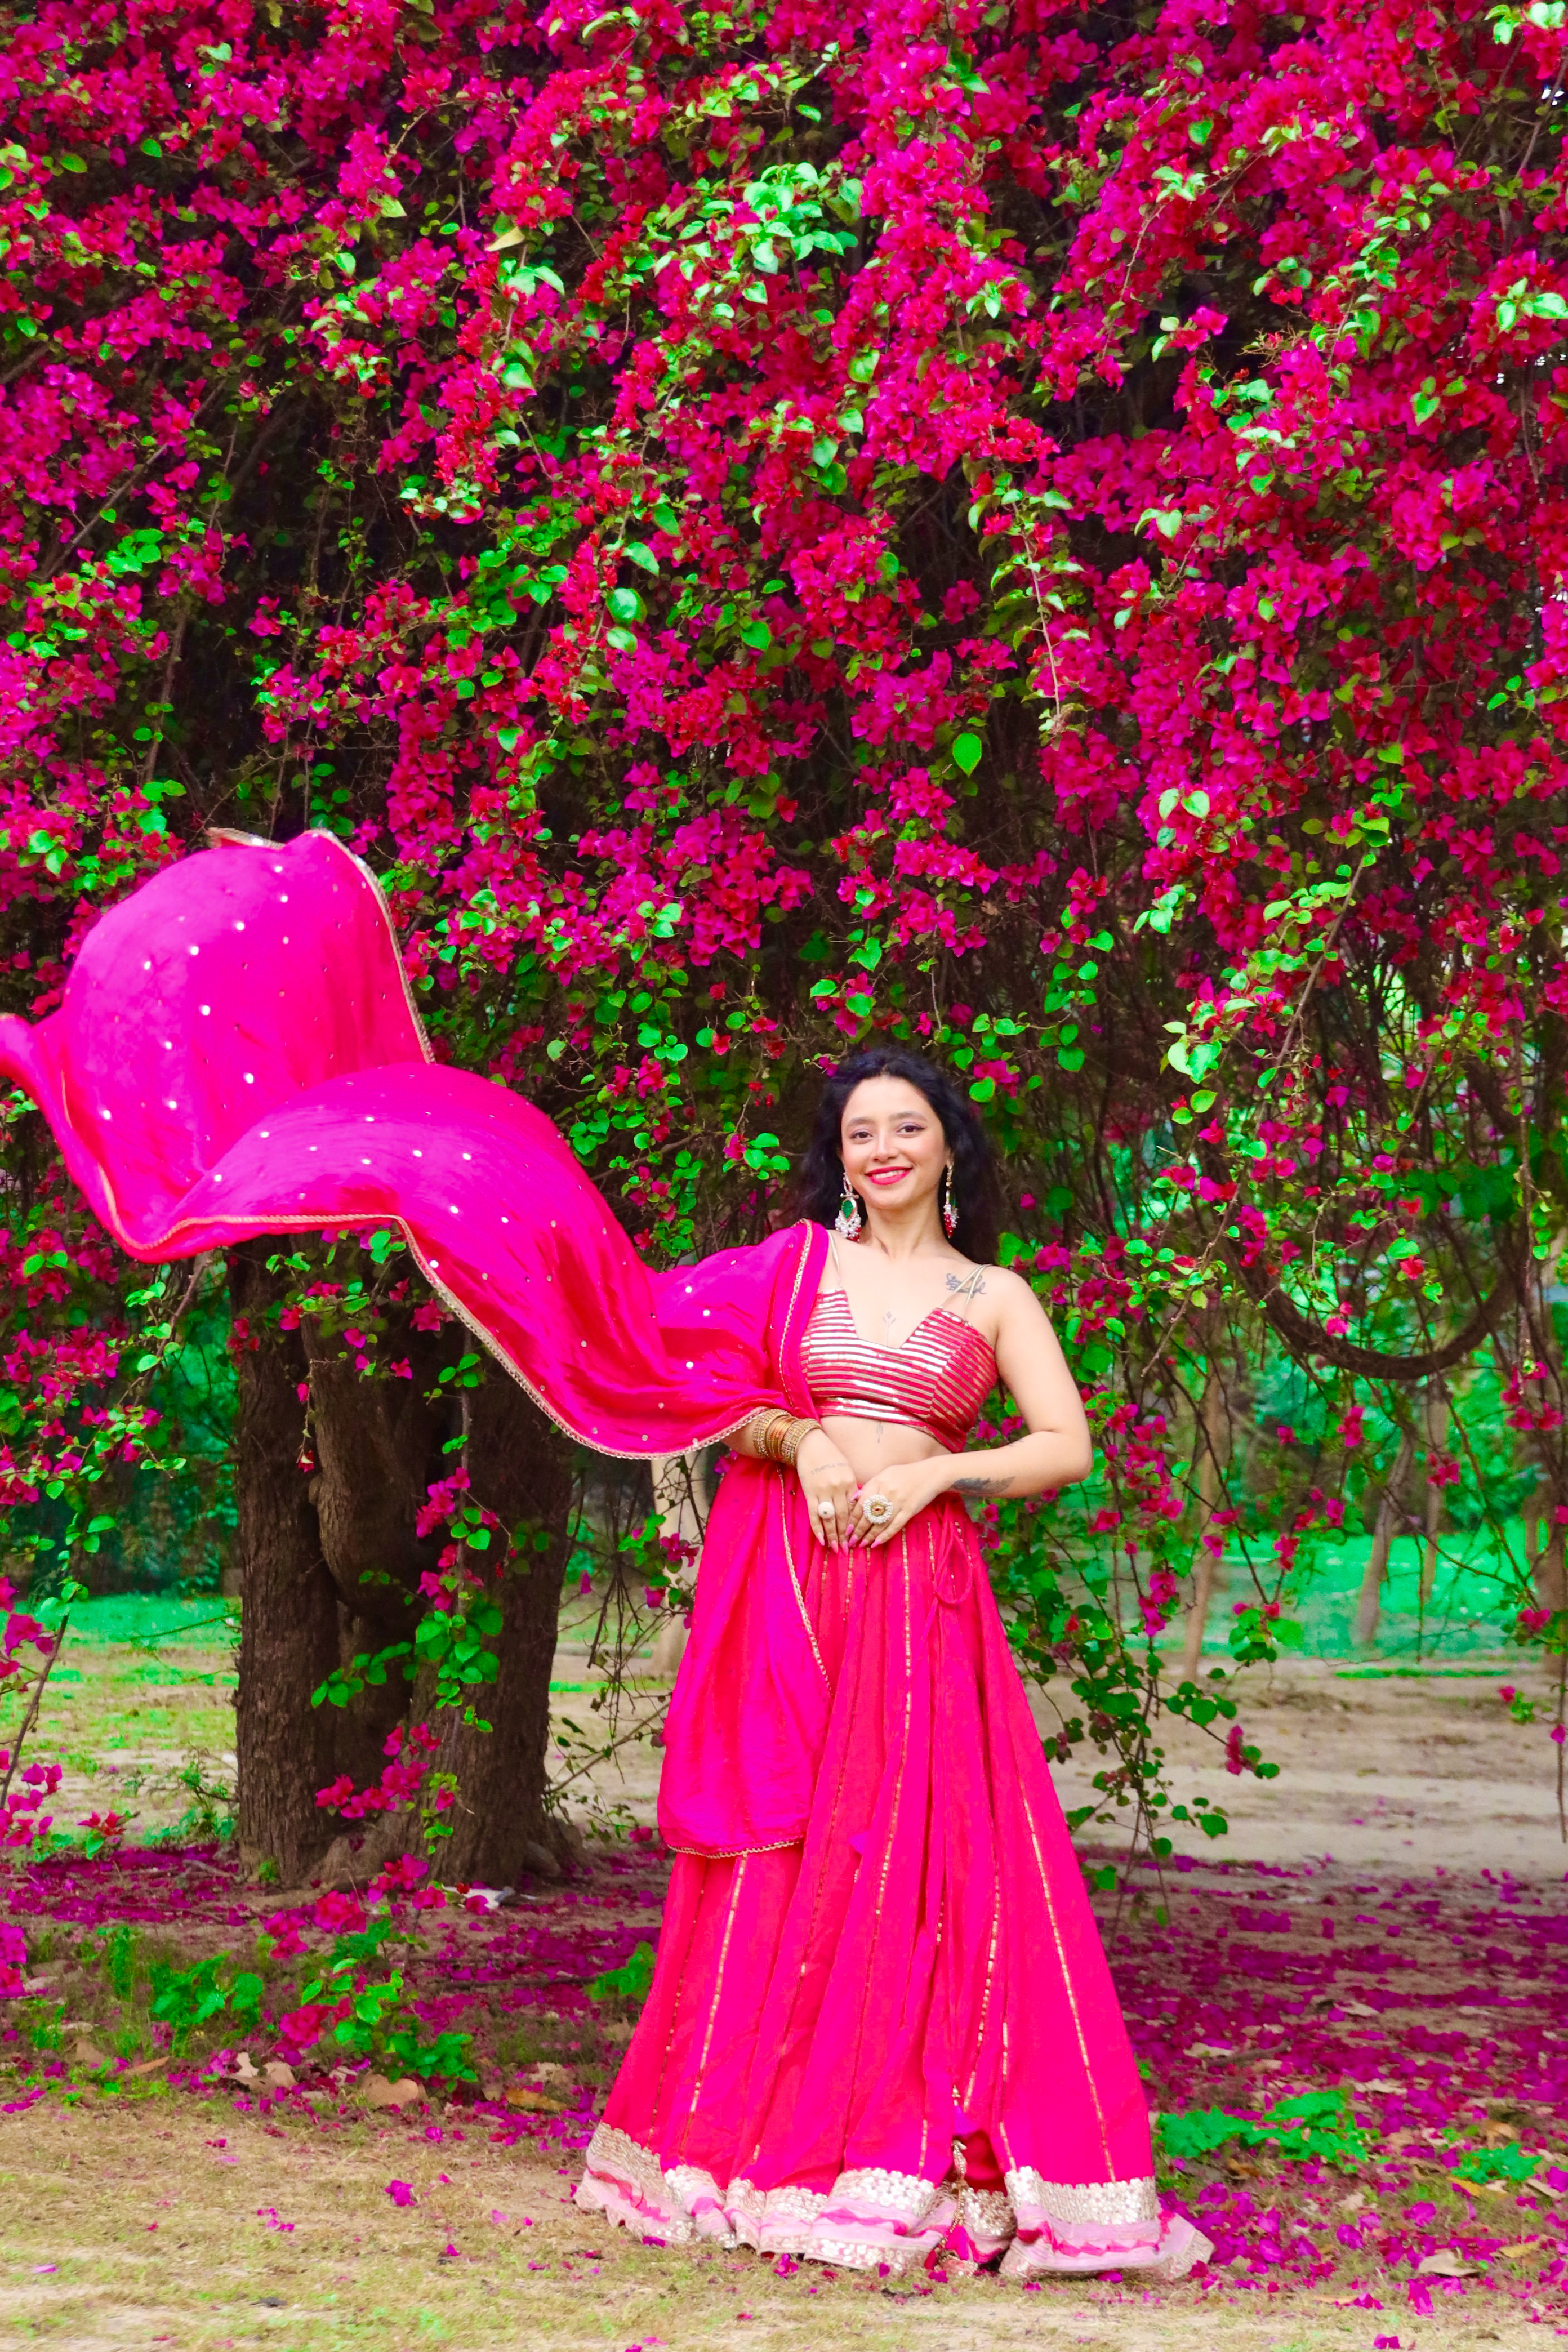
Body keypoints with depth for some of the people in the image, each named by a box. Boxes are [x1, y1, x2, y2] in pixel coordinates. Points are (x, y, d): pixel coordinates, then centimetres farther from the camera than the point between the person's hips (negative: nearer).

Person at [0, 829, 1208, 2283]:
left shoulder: (993, 1297, 10)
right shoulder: (793, 1260, 11)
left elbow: (1066, 1445, 3)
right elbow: (672, 1356, 5)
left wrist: (932, 1468, -7)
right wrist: (799, 1441, -8)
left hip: (919, 1596, 0)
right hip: (779, 1582, 0)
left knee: (923, 1866, -5)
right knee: (776, 1857, -1)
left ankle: (917, 2160, 0)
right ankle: (767, 2152, 6)